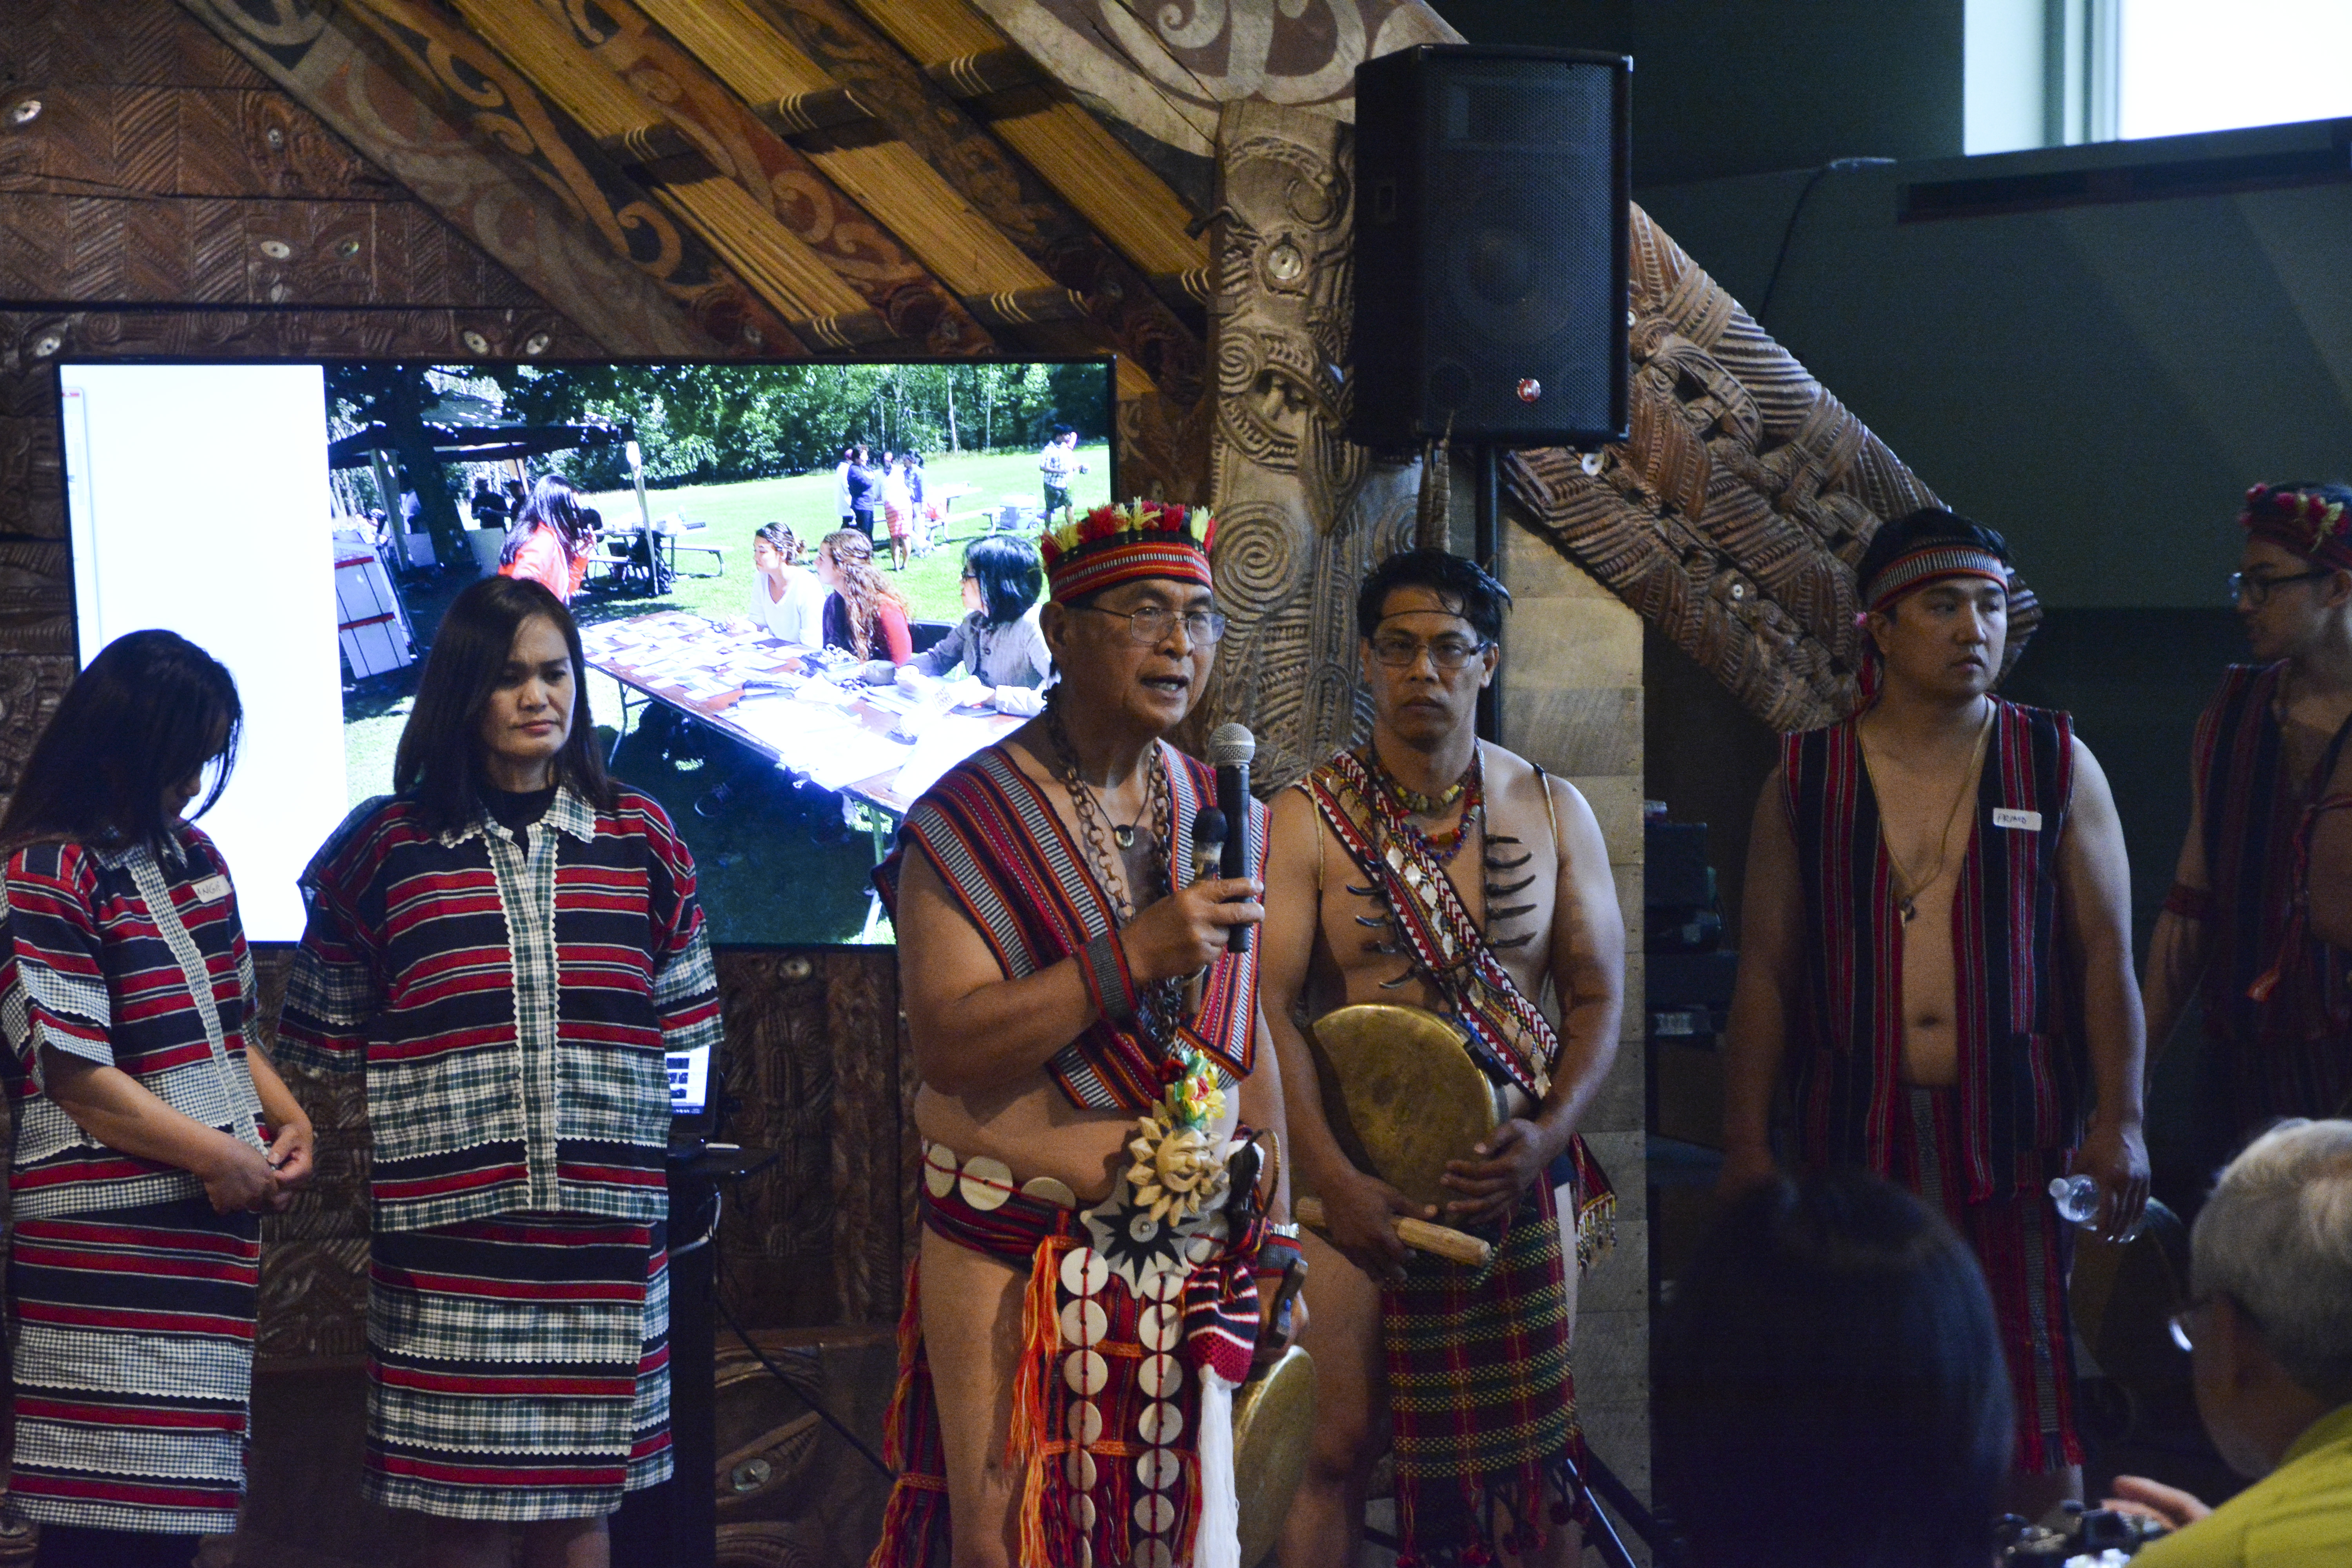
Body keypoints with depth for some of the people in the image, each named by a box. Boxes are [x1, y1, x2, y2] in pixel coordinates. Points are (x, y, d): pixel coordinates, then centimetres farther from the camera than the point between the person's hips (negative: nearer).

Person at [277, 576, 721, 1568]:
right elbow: (326, 1049, 7)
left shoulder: (641, 841, 8)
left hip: (602, 1240, 2)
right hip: (447, 1240, -1)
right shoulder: (383, 851, 2)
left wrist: (666, 1179, 10)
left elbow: (683, 1038, 13)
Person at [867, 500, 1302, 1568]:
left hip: (1190, 1253, 4)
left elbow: (1249, 1039, 13)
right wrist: (1133, 956, -24)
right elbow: (944, 1044, -18)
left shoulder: (1222, 816, 8)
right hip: (1015, 1258, -4)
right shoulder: (970, 820, -8)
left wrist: (1270, 1242, 12)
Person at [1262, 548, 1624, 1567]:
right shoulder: (1306, 820, -5)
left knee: (1533, 1451, 7)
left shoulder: (1552, 811, 4)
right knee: (1340, 1449, -1)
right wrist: (1336, 1184, -19)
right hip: (1360, 1177, -2)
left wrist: (1549, 1134, -12)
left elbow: (1598, 994, 5)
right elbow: (1268, 1010, -10)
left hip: (1518, 1174, 2)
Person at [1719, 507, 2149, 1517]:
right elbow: (1766, 969, 7)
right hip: (1859, 1140, 0)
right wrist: (1746, 1145, 2)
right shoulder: (1806, 779, 7)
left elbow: (2106, 955, 6)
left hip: (2017, 1139, 0)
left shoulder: (2057, 767, 7)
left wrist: (2120, 1120, -4)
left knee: (2038, 1413, -2)